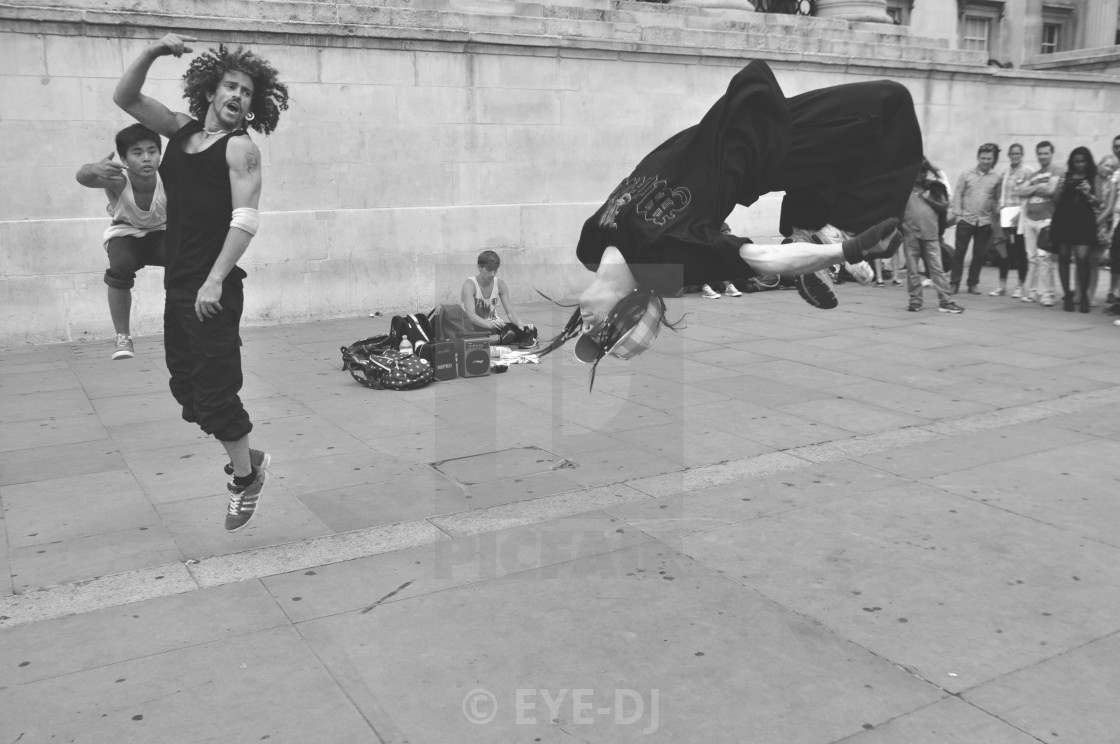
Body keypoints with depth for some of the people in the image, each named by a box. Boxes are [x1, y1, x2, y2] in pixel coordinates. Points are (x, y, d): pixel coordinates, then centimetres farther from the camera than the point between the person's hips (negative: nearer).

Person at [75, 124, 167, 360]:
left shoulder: (167, 179, -33)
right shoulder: (117, 180, -33)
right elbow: (82, 178, -52)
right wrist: (94, 169, -75)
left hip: (160, 232, 0)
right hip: (124, 233, 0)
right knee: (120, 268, -31)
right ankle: (123, 337, -14)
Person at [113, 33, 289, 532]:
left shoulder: (240, 147, -8)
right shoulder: (181, 130, 12)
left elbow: (245, 221, -16)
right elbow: (125, 97, 14)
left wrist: (214, 282, -23)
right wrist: (152, 52, -3)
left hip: (212, 288, -7)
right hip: (176, 284, 8)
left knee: (214, 389, -4)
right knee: (185, 385, 13)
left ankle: (245, 476, 15)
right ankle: (248, 460, 28)